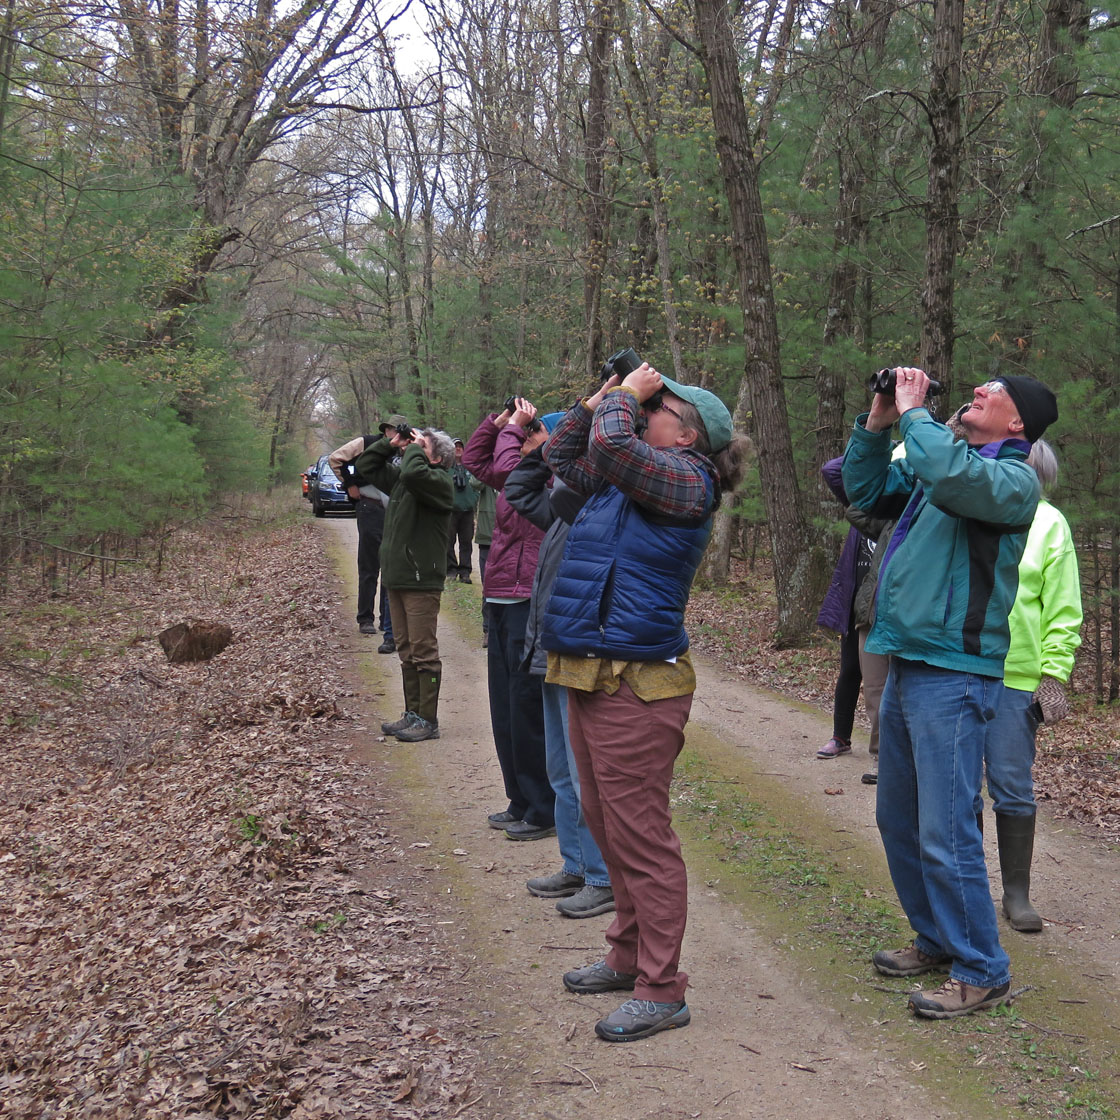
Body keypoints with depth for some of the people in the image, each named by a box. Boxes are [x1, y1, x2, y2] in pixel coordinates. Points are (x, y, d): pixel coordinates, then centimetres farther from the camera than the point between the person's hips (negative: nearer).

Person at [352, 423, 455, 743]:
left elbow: (413, 474, -33)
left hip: (422, 581, -9)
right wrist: (390, 444, 11)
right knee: (406, 651, 14)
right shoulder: (398, 478, 14)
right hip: (396, 578, 9)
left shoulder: (440, 481, -12)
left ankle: (428, 720, 2)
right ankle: (412, 714, 22)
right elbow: (364, 467, 24)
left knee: (424, 651, -3)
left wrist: (414, 448, -13)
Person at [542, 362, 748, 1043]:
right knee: (605, 823, 18)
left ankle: (661, 992, 5)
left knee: (640, 834, -5)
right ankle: (629, 957, 33)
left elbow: (610, 443, -25)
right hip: (589, 678, 10)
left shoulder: (686, 480, -11)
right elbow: (564, 453, 29)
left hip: (637, 685, -10)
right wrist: (603, 395, 17)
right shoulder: (623, 479, 15)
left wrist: (626, 395, -6)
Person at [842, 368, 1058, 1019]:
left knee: (945, 834, -7)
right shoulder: (938, 463, 16)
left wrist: (915, 411, -15)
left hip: (953, 677, -9)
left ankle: (982, 972, 6)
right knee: (899, 821, 17)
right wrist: (878, 422, 11)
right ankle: (937, 940, 32)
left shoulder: (1013, 479, -10)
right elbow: (866, 489, 24)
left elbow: (949, 474, -30)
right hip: (906, 668, 9)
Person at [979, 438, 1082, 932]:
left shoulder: (1048, 522, 4)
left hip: (1016, 678, -1)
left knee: (1013, 787, 4)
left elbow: (1063, 610, 1)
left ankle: (1017, 892, 17)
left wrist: (1054, 674, -5)